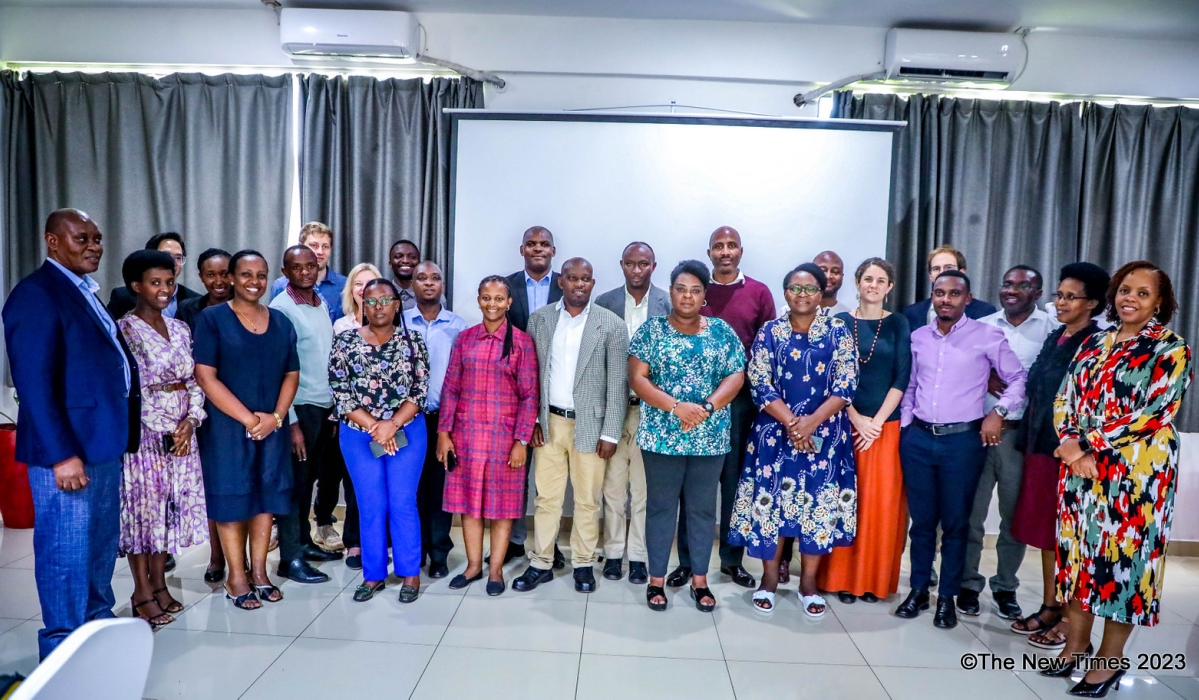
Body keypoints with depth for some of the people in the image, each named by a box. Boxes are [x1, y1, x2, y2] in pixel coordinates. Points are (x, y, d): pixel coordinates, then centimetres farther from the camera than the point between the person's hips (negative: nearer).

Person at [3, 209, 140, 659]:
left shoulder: (87, 292, 15)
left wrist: (119, 438, 10)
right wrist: (61, 454, -21)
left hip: (103, 444, 9)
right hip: (67, 452, -9)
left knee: (101, 546, 20)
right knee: (66, 554, 3)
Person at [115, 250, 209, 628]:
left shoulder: (180, 328, 10)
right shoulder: (124, 329, -8)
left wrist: (191, 420, -5)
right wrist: (163, 429, -13)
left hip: (182, 432, 6)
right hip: (143, 433, -5)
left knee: (169, 506, 12)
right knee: (143, 506, 3)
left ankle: (159, 584, 25)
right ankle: (142, 593, 15)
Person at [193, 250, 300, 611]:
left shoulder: (281, 322, 9)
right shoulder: (212, 318, -4)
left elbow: (291, 375, 9)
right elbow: (205, 377, -11)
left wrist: (275, 416, -7)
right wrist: (248, 418, -14)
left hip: (273, 427, 4)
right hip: (228, 426, -4)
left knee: (267, 496, 8)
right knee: (232, 497, 2)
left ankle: (259, 572, 20)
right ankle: (236, 578, 14)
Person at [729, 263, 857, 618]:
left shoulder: (838, 331, 1)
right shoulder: (770, 332, 2)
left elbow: (846, 386, -5)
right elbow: (759, 385, -4)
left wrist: (811, 422, -16)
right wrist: (791, 422, -15)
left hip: (825, 433, 0)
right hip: (776, 431, 0)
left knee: (818, 504, 4)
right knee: (772, 501, 3)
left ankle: (808, 583, 19)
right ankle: (769, 579, 20)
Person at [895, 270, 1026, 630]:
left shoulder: (988, 336, -2)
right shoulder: (918, 337, 9)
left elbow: (1018, 379, 1)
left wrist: (999, 411, -12)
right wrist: (904, 427, 9)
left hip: (964, 440, -3)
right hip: (918, 438, 3)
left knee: (955, 522, 6)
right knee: (922, 519, 11)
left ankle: (947, 597, 20)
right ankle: (918, 590, 24)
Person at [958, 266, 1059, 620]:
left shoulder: (1053, 329, 2)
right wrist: (982, 378, -10)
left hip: (1021, 434, -1)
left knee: (1014, 516, 10)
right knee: (971, 512, 5)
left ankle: (1005, 587, 25)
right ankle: (969, 584, 19)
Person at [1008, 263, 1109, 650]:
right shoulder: (1054, 338, 12)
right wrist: (1028, 439, 11)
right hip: (1039, 445, 7)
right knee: (1044, 531, 14)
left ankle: (1069, 618, 15)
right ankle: (1049, 608, 26)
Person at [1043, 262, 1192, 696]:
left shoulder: (1172, 351, -4)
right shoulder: (1094, 344, 12)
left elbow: (1153, 413, -14)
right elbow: (1065, 399, 8)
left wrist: (1088, 444, -15)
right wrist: (1070, 445, -9)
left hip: (1137, 473, -5)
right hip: (1082, 466, 5)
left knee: (1123, 556, 1)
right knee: (1078, 550, 10)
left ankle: (1111, 658, 16)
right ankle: (1076, 643, 25)